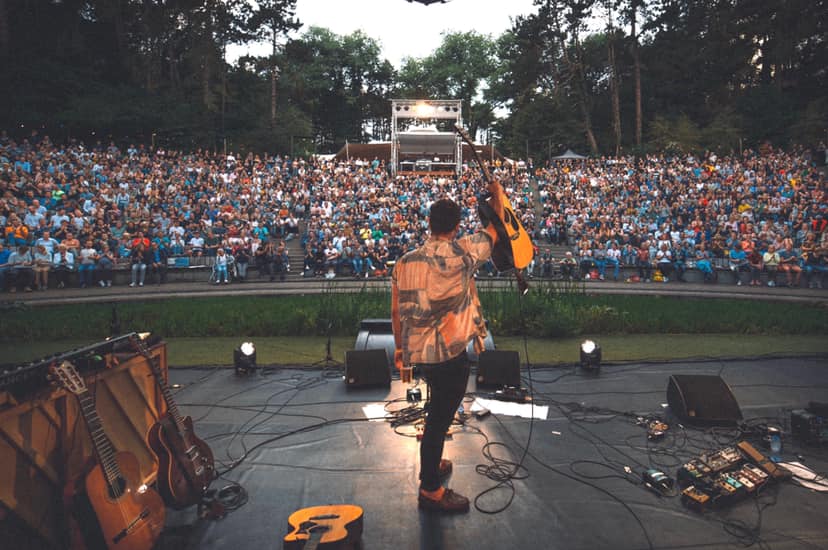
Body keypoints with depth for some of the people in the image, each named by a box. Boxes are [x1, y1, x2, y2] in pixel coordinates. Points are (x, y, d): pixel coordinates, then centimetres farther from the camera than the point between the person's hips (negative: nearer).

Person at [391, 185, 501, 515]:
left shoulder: (404, 263, 2)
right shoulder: (460, 253, -12)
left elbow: (396, 312, 6)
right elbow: (495, 229, 3)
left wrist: (400, 351, 17)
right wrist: (496, 194, 20)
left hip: (417, 351, 7)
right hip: (449, 352, -6)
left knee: (440, 409, 27)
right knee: (439, 418, 5)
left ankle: (433, 464, 44)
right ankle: (430, 491, 19)